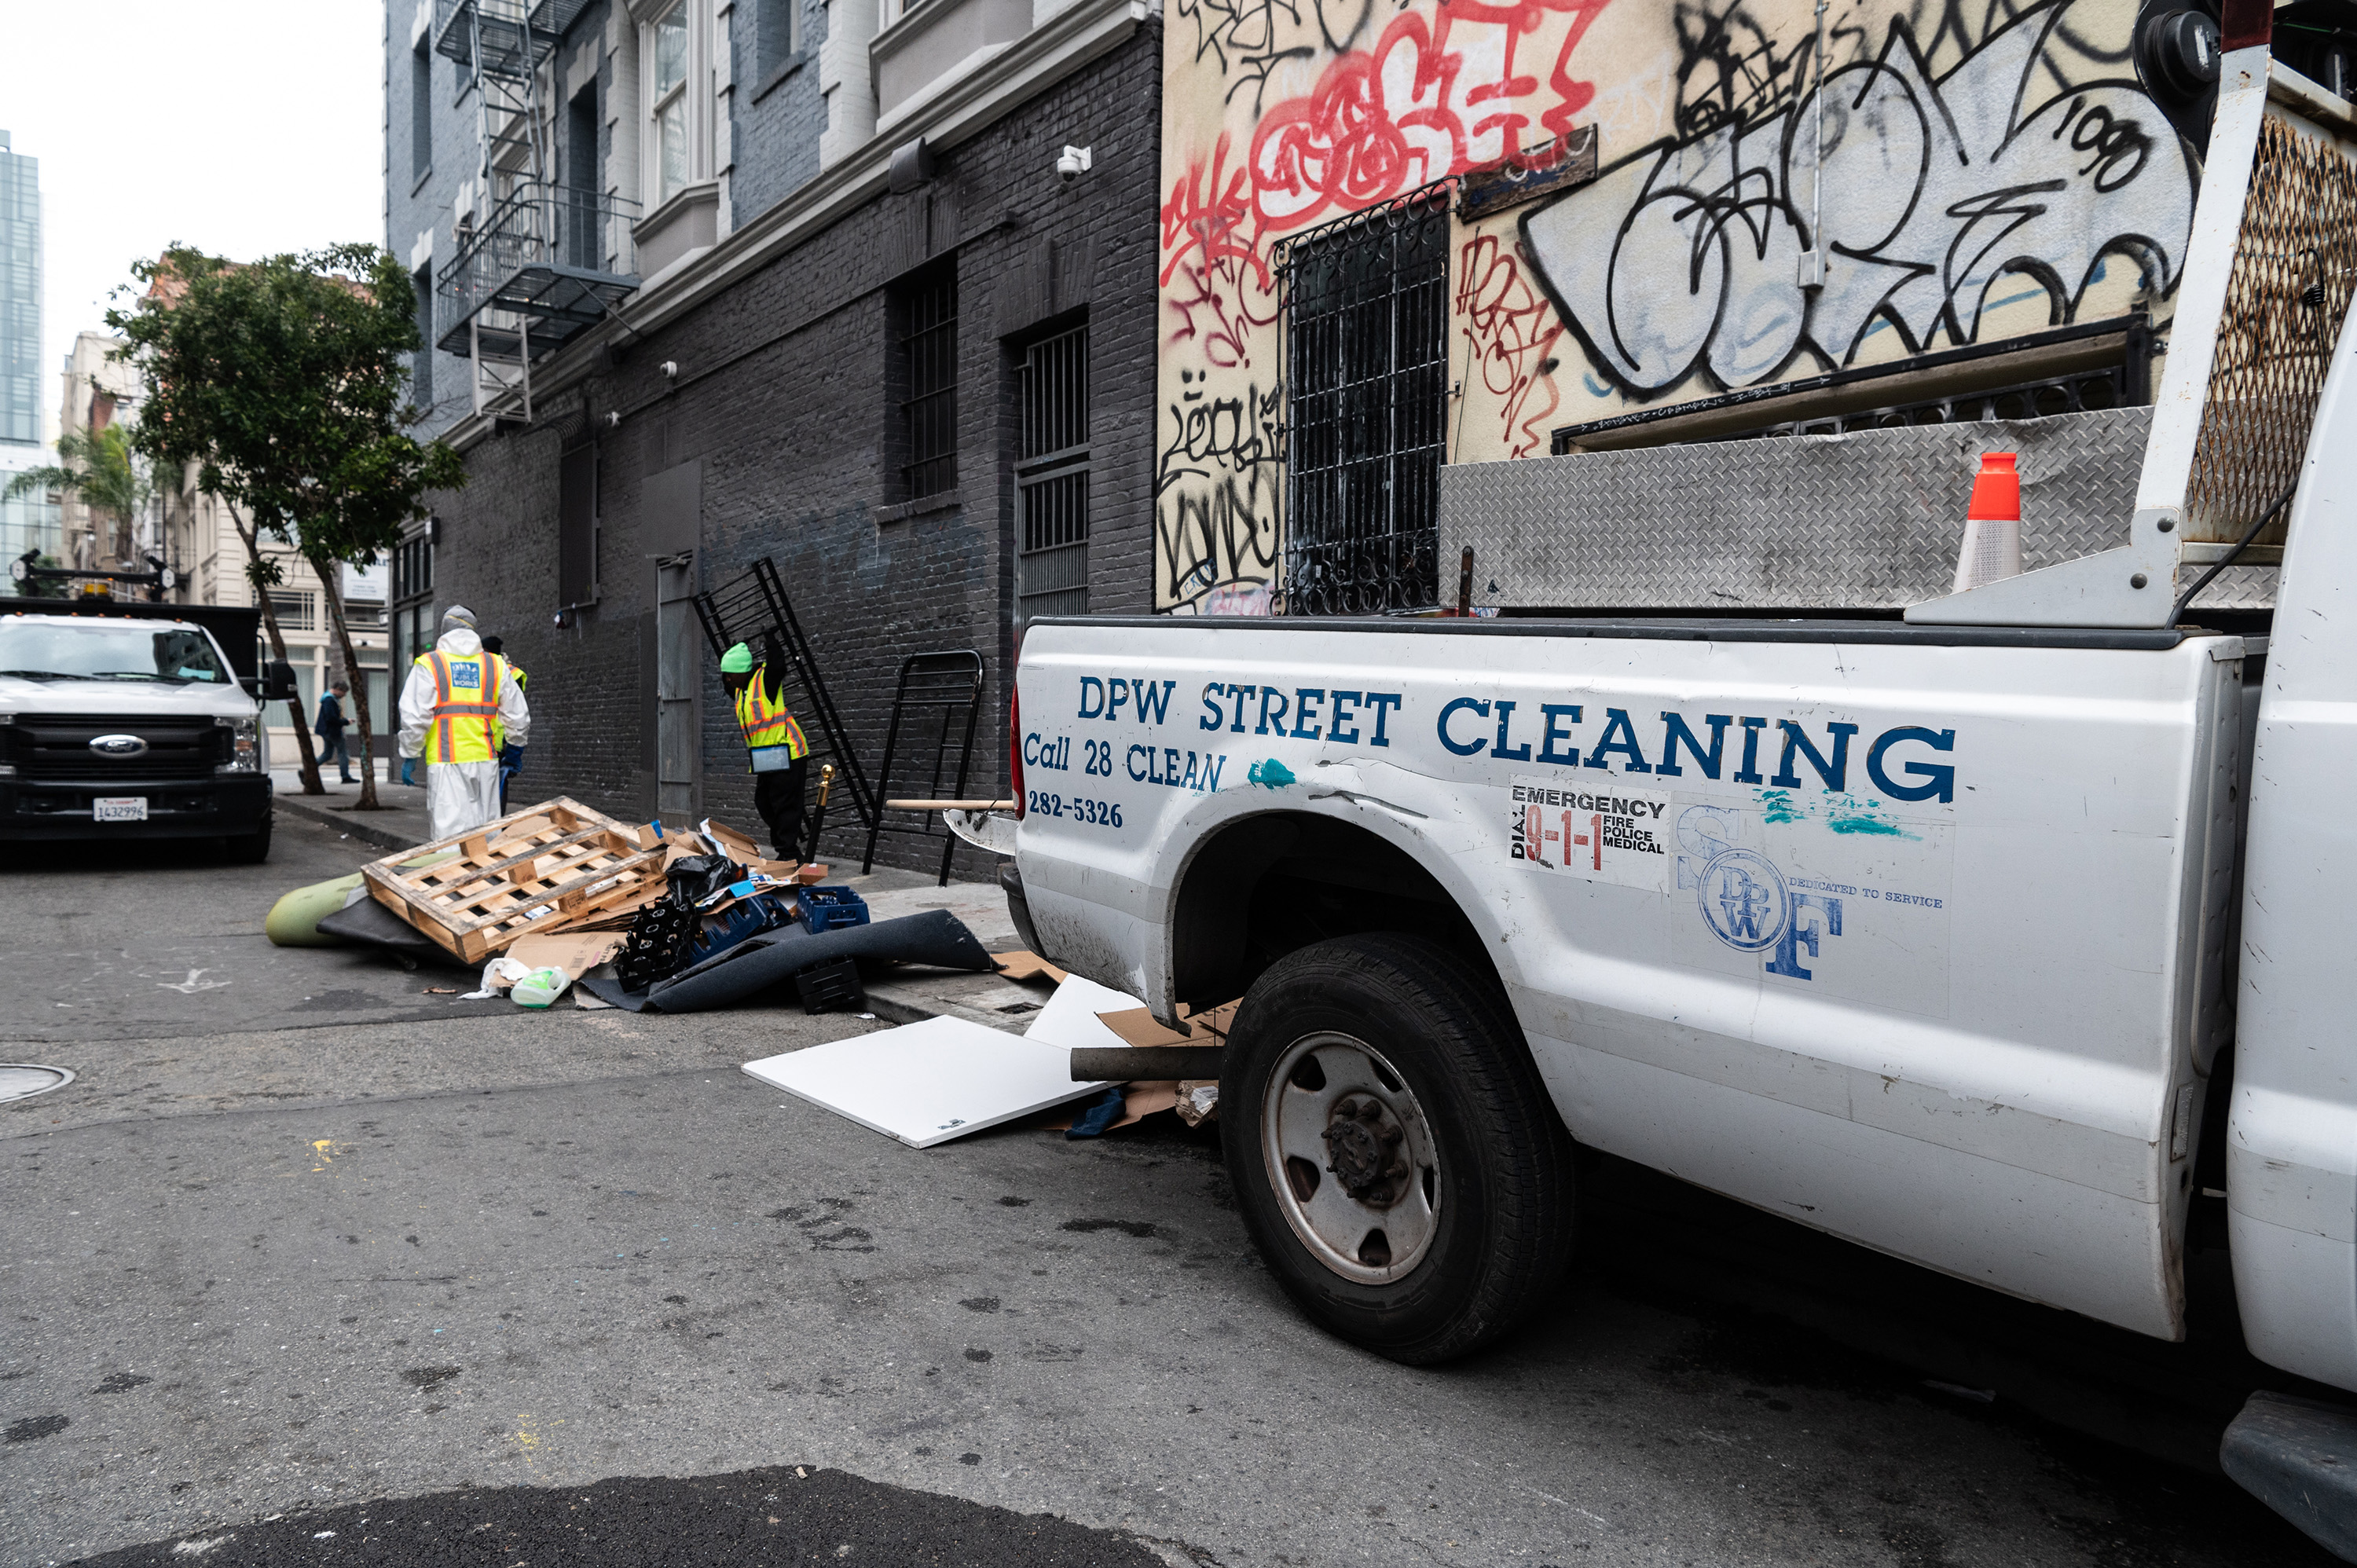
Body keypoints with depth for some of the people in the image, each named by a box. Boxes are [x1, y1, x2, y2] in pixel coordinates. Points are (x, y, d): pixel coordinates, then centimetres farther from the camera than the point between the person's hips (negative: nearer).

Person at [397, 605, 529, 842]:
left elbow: (414, 718, -5)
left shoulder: (428, 665, 1)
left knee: (451, 834, -6)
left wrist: (409, 756, 7)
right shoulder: (496, 666, 10)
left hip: (446, 761, -3)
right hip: (486, 760, 3)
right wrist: (517, 746, 31)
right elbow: (516, 718, 13)